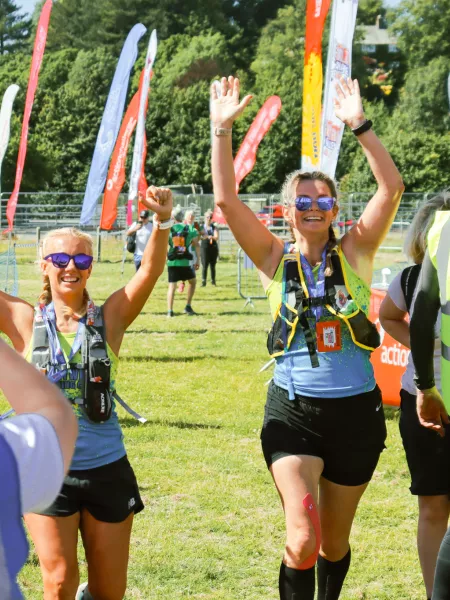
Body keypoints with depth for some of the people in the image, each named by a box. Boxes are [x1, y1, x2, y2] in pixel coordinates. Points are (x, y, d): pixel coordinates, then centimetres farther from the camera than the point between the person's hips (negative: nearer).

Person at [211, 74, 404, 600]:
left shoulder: (354, 253, 0)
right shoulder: (276, 260, -1)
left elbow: (391, 188, -12)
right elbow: (226, 201, -11)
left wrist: (358, 125, -18)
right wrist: (222, 129, -18)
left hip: (356, 413, 1)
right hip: (293, 413, -1)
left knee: (334, 541, 15)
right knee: (303, 540, -16)